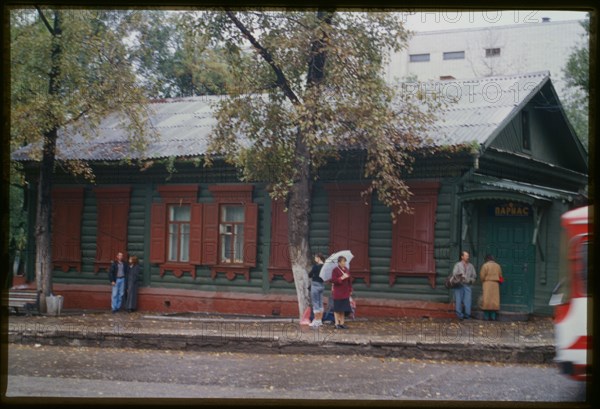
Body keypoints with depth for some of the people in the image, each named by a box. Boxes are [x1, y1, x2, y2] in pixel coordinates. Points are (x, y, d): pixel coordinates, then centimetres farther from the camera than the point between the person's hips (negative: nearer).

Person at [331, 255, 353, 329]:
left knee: (343, 309, 8)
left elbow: (349, 281, 16)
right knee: (337, 309, -1)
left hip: (345, 292, 6)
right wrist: (342, 278, -23)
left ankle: (342, 323, 15)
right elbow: (333, 280, -15)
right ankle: (337, 324, 5)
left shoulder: (347, 270, 10)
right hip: (337, 292, -6)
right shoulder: (335, 270, -9)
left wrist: (350, 290, 13)